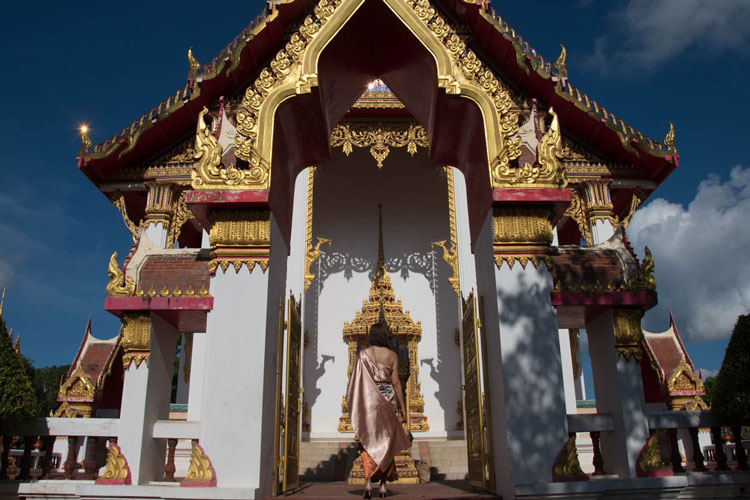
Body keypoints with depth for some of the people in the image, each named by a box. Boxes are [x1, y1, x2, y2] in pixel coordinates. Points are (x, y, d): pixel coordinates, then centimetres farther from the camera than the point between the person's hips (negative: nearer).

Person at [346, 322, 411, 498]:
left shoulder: (363, 354, -1)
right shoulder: (392, 355, 0)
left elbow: (356, 381, -3)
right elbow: (395, 382, -2)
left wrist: (355, 407, 4)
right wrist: (402, 406, 4)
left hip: (368, 398, 0)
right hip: (388, 398, 1)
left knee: (368, 441, 6)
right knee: (386, 441, 9)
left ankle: (369, 481, -9)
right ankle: (383, 484, 11)